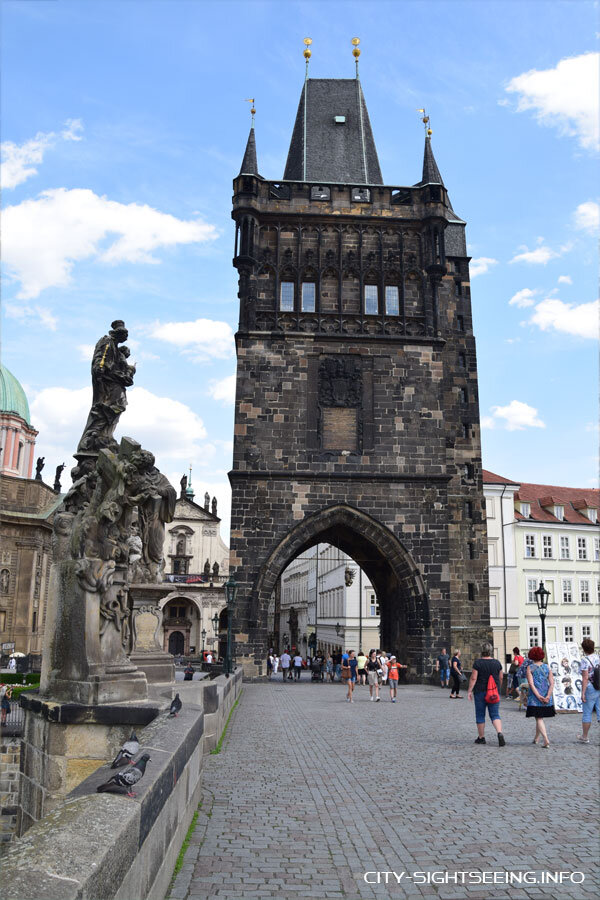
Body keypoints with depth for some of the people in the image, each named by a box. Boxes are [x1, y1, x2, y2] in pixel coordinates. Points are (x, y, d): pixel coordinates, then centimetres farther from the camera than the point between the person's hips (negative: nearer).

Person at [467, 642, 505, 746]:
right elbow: (500, 678, 9)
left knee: (480, 715, 9)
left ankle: (481, 737, 15)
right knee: (495, 715, 5)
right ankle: (500, 733, -18)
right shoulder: (497, 663, 1)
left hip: (480, 692, -2)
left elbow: (473, 678, -12)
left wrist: (470, 691, -6)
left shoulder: (477, 663, -10)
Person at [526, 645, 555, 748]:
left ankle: (546, 740, -17)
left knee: (539, 719, -2)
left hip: (534, 697, -4)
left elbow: (531, 684, -13)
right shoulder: (547, 667, 5)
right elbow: (552, 683, -3)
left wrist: (539, 696, -13)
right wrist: (548, 696, -9)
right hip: (546, 696, 4)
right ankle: (536, 738, 31)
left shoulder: (530, 668, -3)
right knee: (540, 718, 19)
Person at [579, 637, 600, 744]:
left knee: (587, 713, 6)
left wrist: (583, 693, -12)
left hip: (590, 689, -5)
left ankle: (585, 737, 17)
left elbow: (585, 678, -16)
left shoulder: (585, 660, -14)